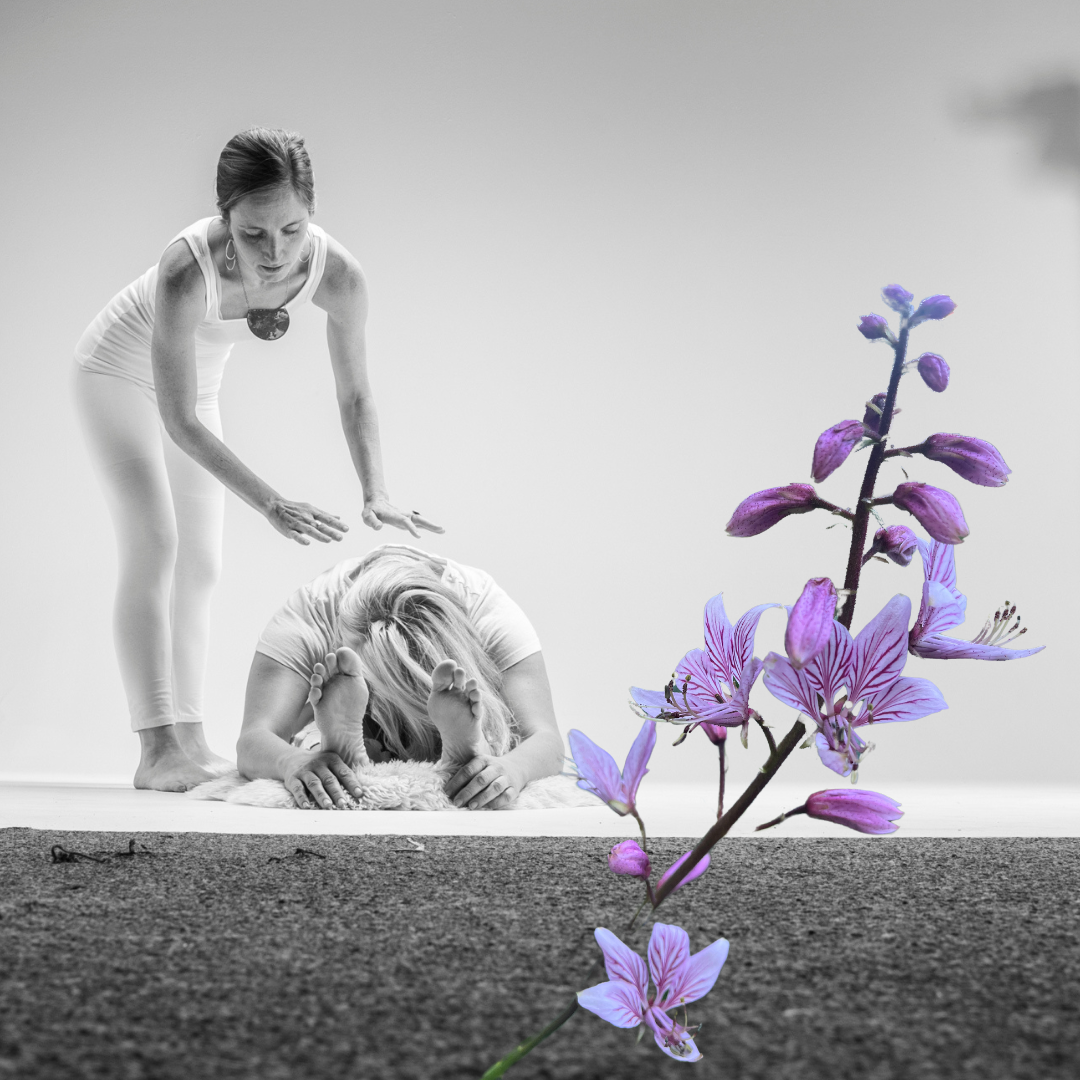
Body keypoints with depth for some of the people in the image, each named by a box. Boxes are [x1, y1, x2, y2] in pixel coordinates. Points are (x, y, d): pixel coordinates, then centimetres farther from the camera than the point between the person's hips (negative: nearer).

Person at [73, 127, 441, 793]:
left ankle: (192, 740, 11)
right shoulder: (187, 272, -43)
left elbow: (355, 395, -16)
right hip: (117, 373, -5)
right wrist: (270, 503, -42)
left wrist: (377, 494, -30)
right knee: (153, 542, -16)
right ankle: (159, 750, -17)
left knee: (202, 564, 5)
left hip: (197, 382, 5)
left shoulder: (339, 276, -31)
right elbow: (180, 423, -35)